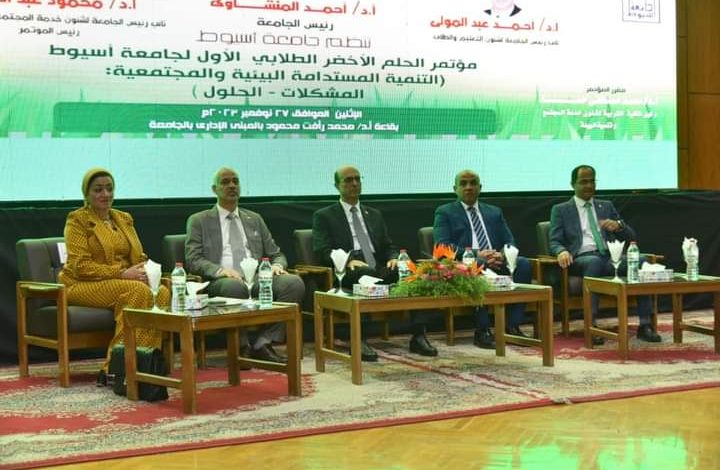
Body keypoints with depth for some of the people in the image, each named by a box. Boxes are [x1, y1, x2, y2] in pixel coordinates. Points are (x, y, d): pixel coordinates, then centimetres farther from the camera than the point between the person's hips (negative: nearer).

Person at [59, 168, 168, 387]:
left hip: (125, 281, 6)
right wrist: (122, 274, -21)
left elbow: (138, 257, 17)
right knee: (138, 291, -33)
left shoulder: (124, 218, 18)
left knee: (162, 293, -25)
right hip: (84, 285, -6)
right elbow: (81, 266, -12)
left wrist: (145, 271, -9)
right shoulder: (78, 220, -2)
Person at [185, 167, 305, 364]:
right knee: (235, 286, -40)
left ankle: (263, 343, -20)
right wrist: (220, 270, -18)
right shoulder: (198, 221, 14)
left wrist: (277, 265, -3)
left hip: (257, 279, 4)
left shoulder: (255, 219, 25)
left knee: (294, 283, -26)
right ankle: (241, 347, -21)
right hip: (221, 281, -4)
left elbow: (276, 254, 23)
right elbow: (193, 260, 2)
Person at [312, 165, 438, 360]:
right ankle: (359, 340, -37)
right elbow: (321, 251, 0)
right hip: (348, 273, -4)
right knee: (362, 273, -40)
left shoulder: (374, 215, 27)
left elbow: (388, 246, 22)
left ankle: (418, 336, -27)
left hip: (379, 271, 4)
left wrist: (393, 258, -3)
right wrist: (348, 261, -19)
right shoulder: (323, 216, 12)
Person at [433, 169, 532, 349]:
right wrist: (476, 254, -18)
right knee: (478, 266, -39)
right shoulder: (444, 212, 12)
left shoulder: (494, 212, 25)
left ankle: (512, 326, -24)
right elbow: (443, 246, -3)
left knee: (523, 264, -27)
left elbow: (510, 242, 16)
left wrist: (502, 255, -10)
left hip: (496, 262, 4)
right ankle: (482, 331, -34)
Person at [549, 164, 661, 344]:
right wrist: (562, 251, -22)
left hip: (609, 257, 3)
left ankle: (645, 324, -29)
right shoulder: (561, 210, 14)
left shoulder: (607, 206, 23)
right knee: (595, 261, -40)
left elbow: (630, 236, 18)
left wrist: (618, 225, -6)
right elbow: (554, 242, 3)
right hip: (582, 259, -3)